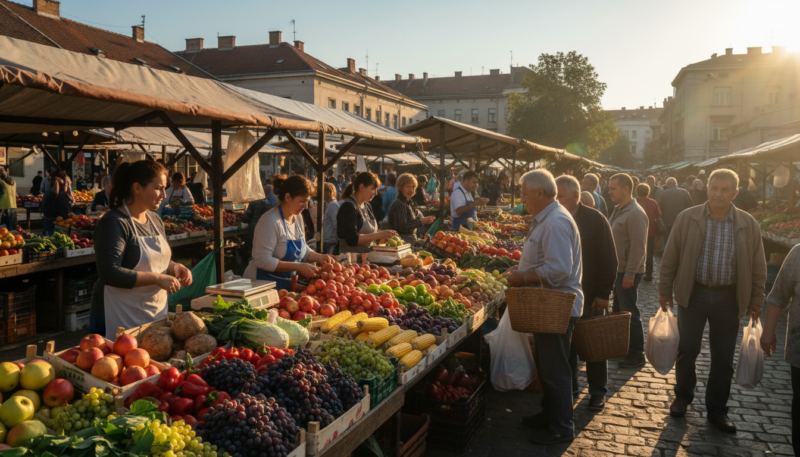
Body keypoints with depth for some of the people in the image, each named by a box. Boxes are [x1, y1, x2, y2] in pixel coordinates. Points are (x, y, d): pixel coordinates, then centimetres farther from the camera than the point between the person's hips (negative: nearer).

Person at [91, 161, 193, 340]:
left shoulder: (155, 220, 11)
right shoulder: (114, 223, -15)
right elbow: (109, 274, -24)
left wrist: (175, 267, 1)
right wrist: (156, 278, -24)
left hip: (157, 311, 8)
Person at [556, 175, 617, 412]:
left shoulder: (595, 219, -8)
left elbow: (609, 260, -8)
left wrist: (603, 293, -12)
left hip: (590, 294, -3)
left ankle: (598, 392, 23)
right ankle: (569, 386, 26)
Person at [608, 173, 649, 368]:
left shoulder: (635, 214, -18)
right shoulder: (618, 211, 12)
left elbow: (638, 247, -22)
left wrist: (629, 274, -22)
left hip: (628, 273, -9)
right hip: (617, 271, 9)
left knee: (629, 314, -1)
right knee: (618, 311, 17)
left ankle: (636, 356, 9)